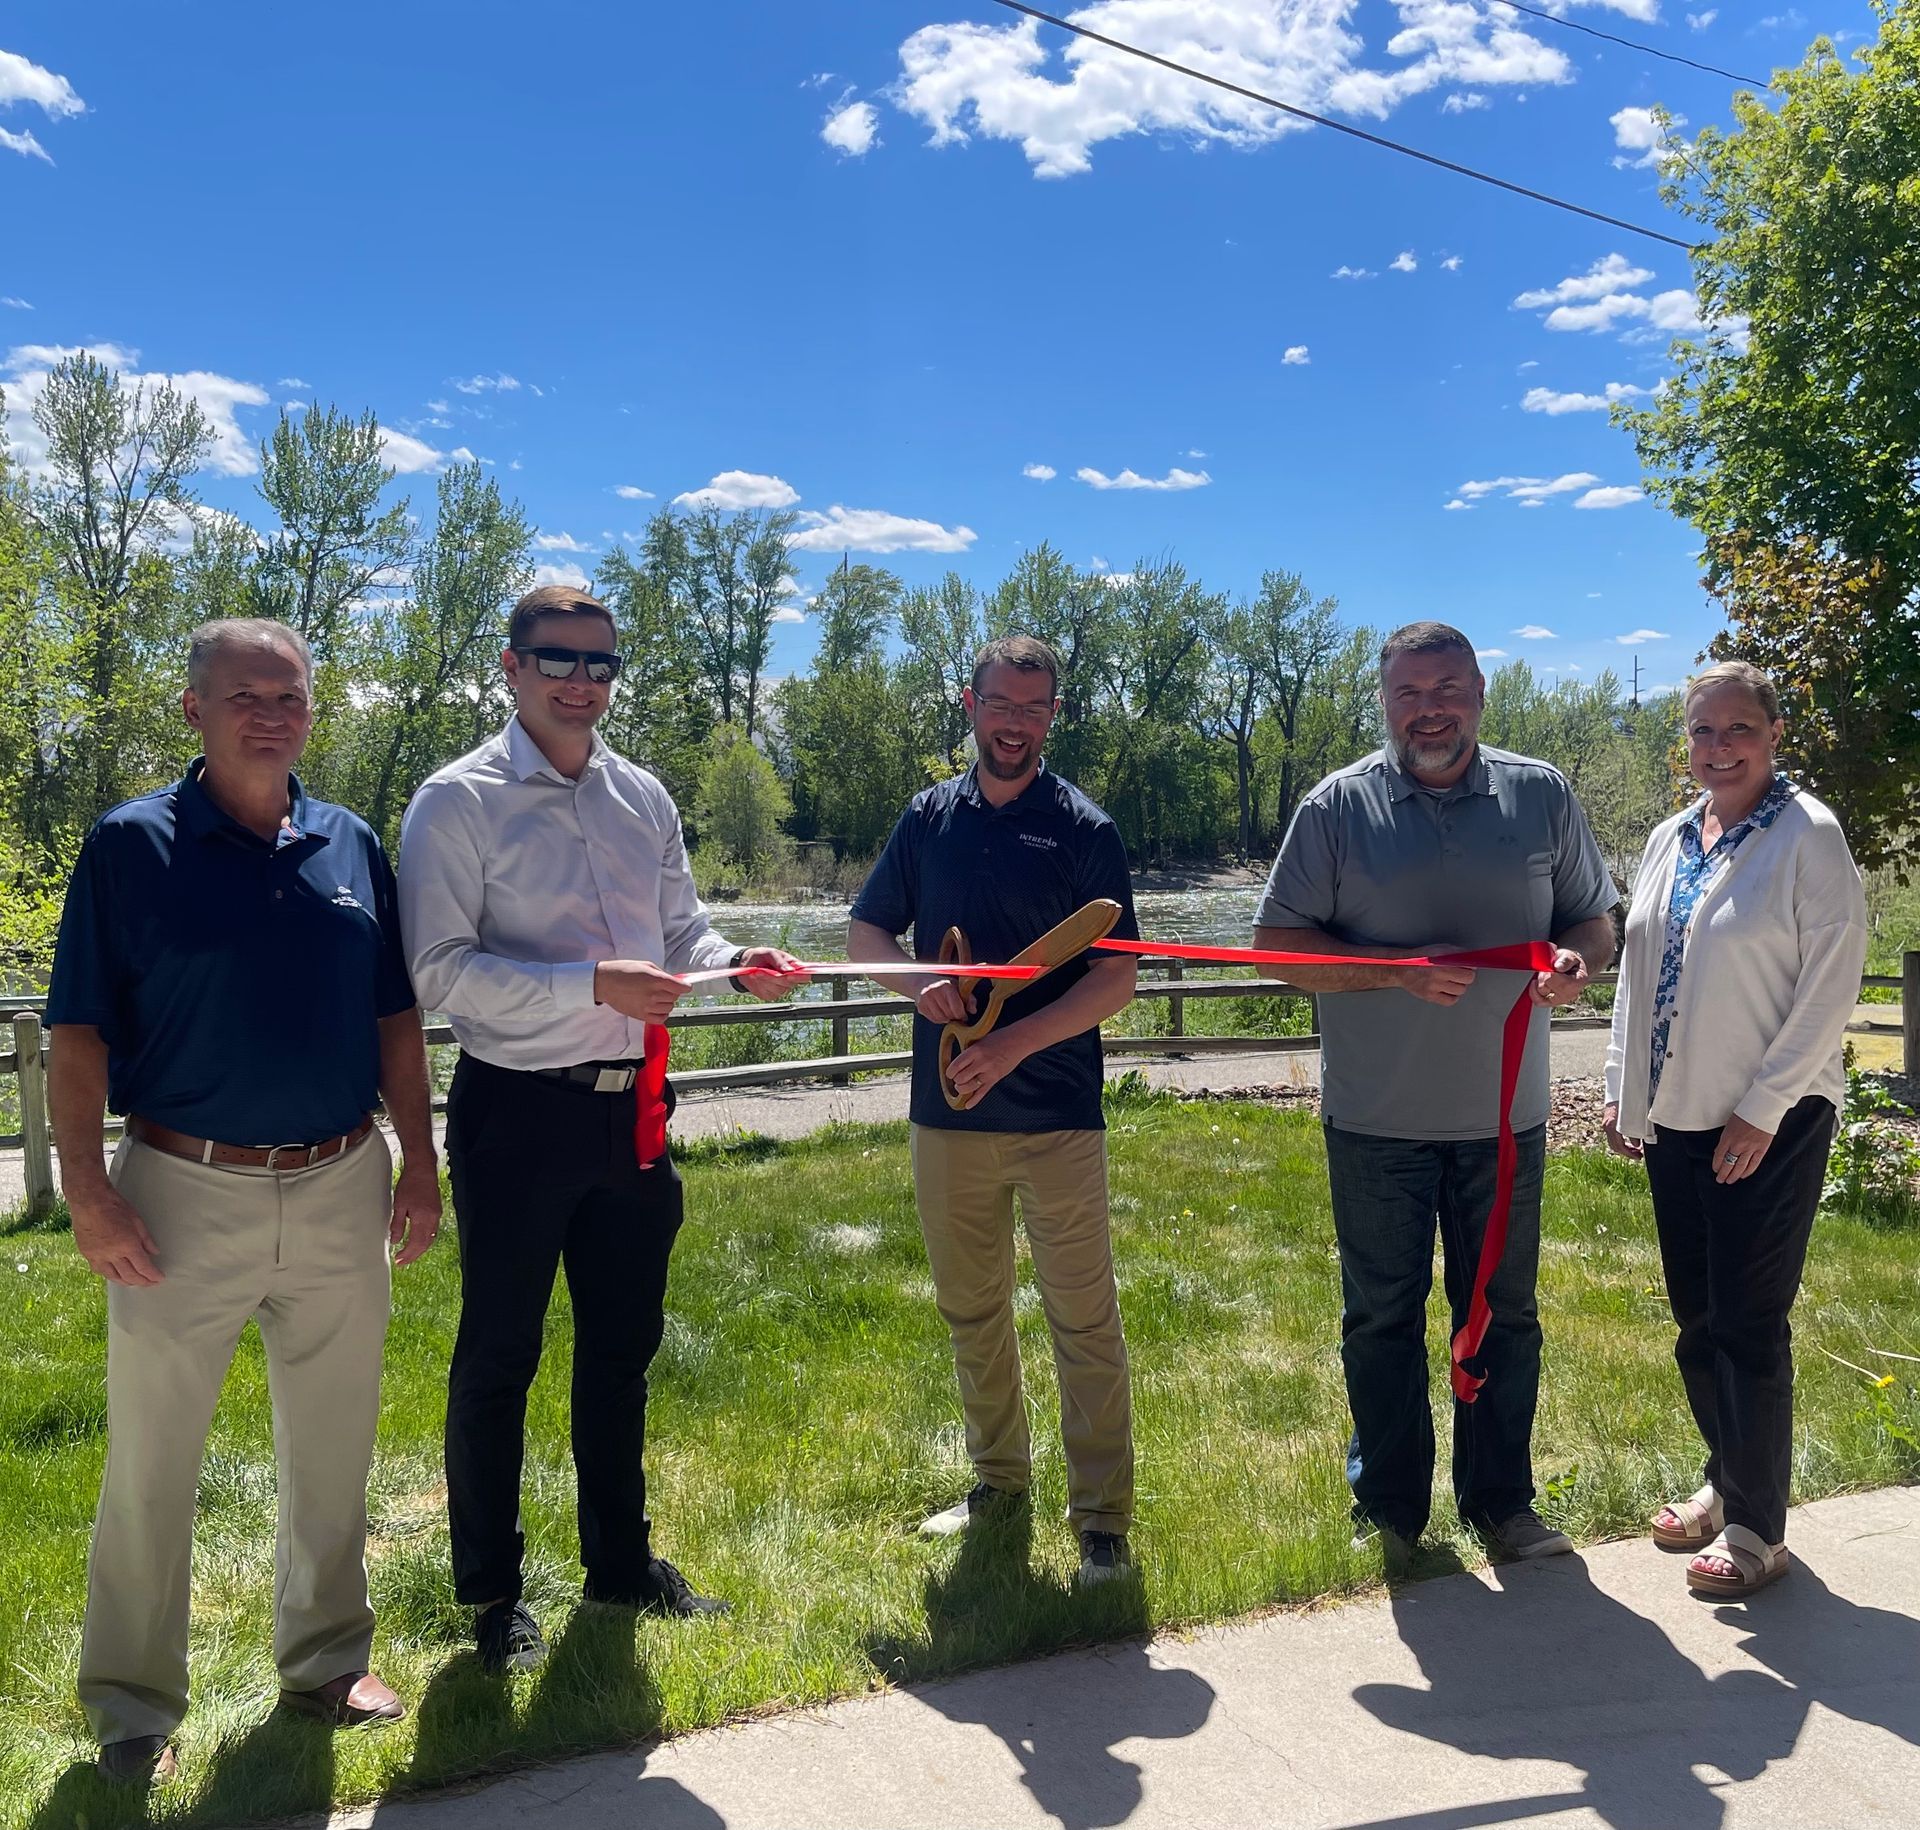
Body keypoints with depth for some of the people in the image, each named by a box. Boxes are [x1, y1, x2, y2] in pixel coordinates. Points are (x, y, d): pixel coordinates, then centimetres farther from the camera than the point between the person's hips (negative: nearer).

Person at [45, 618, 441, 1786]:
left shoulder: (354, 847, 5)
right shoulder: (132, 845, -5)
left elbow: (395, 1019, 8)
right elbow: (81, 1032, -6)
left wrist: (420, 1164, 6)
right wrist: (86, 1187, -12)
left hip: (342, 1190, 3)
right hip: (185, 1196, -3)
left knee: (333, 1447, 15)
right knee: (152, 1461, 9)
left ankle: (328, 1660, 34)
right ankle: (134, 1706, 28)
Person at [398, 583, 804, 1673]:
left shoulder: (645, 798, 9)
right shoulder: (460, 801, -9)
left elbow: (682, 927, 13)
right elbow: (439, 968, -16)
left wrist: (739, 962, -9)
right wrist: (592, 985, -25)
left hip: (628, 1106, 6)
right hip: (517, 1110, -6)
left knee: (624, 1343, 18)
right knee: (499, 1355, 9)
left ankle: (622, 1560, 37)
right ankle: (492, 1592, 28)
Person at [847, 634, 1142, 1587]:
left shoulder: (1084, 829, -4)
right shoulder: (930, 814, 7)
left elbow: (1116, 979, -8)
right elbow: (864, 929, 13)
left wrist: (1014, 1044, -19)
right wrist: (918, 980, -9)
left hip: (1057, 1115, -4)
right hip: (947, 1113, 4)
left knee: (1083, 1319, 1)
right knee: (971, 1311, 16)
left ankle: (1103, 1517, 13)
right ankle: (998, 1479, 34)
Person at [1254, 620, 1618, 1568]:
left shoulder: (1542, 795, 2)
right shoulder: (1338, 806, -5)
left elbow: (1594, 920, 10)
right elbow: (1278, 940, -7)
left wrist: (1575, 960, -15)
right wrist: (1402, 971, -20)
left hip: (1504, 1114, 2)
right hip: (1377, 1122, -2)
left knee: (1504, 1313, 15)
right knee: (1381, 1316, 12)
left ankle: (1500, 1499, 33)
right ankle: (1388, 1507, 29)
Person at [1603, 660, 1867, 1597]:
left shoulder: (1808, 836, -11)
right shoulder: (1670, 840, 9)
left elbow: (1831, 987, -13)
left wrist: (1761, 1111, -15)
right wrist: (1623, 1089, 11)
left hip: (1769, 1124, -6)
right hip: (1674, 1116, 7)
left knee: (1749, 1323, 0)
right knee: (1696, 1316, 15)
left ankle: (1757, 1529, 15)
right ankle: (1724, 1483, 33)